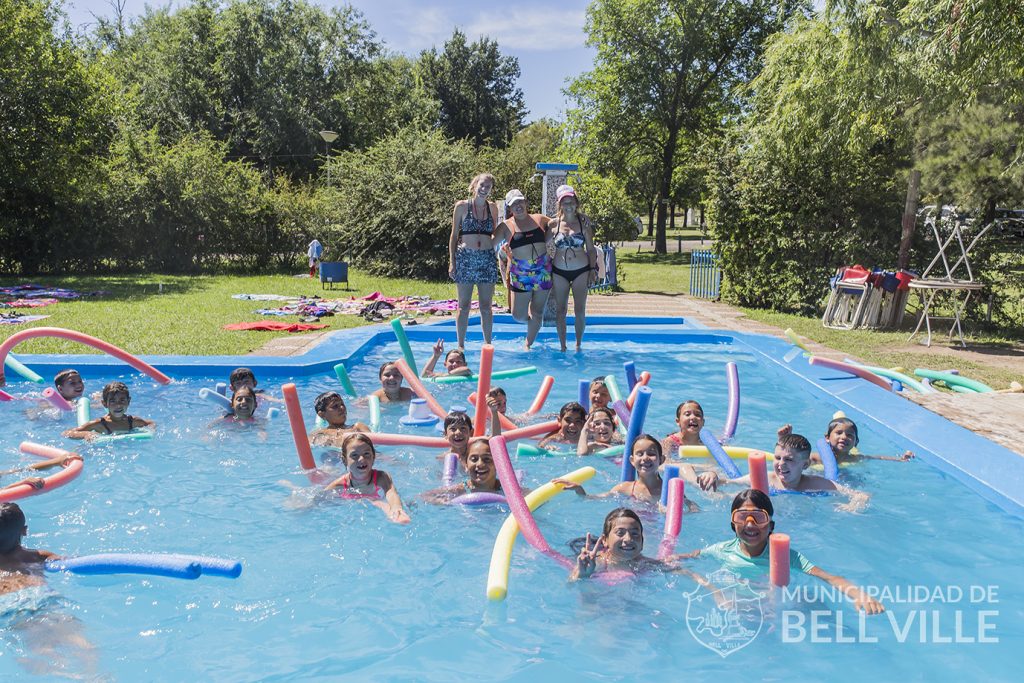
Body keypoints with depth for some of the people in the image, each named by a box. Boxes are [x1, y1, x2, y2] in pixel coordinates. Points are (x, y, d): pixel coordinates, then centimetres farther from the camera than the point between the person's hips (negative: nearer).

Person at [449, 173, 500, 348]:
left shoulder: (492, 207, 8)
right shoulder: (462, 206, 1)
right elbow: (454, 235, 3)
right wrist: (452, 261, -2)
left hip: (487, 259, 2)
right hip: (465, 258, -2)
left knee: (486, 307, 5)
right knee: (464, 306, 3)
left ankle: (488, 345, 15)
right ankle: (461, 345, 12)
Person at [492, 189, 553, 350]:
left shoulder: (540, 219, 6)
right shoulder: (506, 226, 0)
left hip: (543, 273, 1)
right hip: (520, 275, -1)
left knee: (537, 312, 7)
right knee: (519, 315, 0)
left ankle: (528, 344, 25)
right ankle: (534, 323, 35)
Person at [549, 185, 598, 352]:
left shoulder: (583, 222, -2)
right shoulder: (554, 223, -2)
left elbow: (591, 249, 4)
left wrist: (593, 270, -2)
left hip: (581, 271, 0)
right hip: (559, 272, 0)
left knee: (580, 311, 2)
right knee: (561, 311, 4)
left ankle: (578, 345, 17)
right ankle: (563, 347, 15)